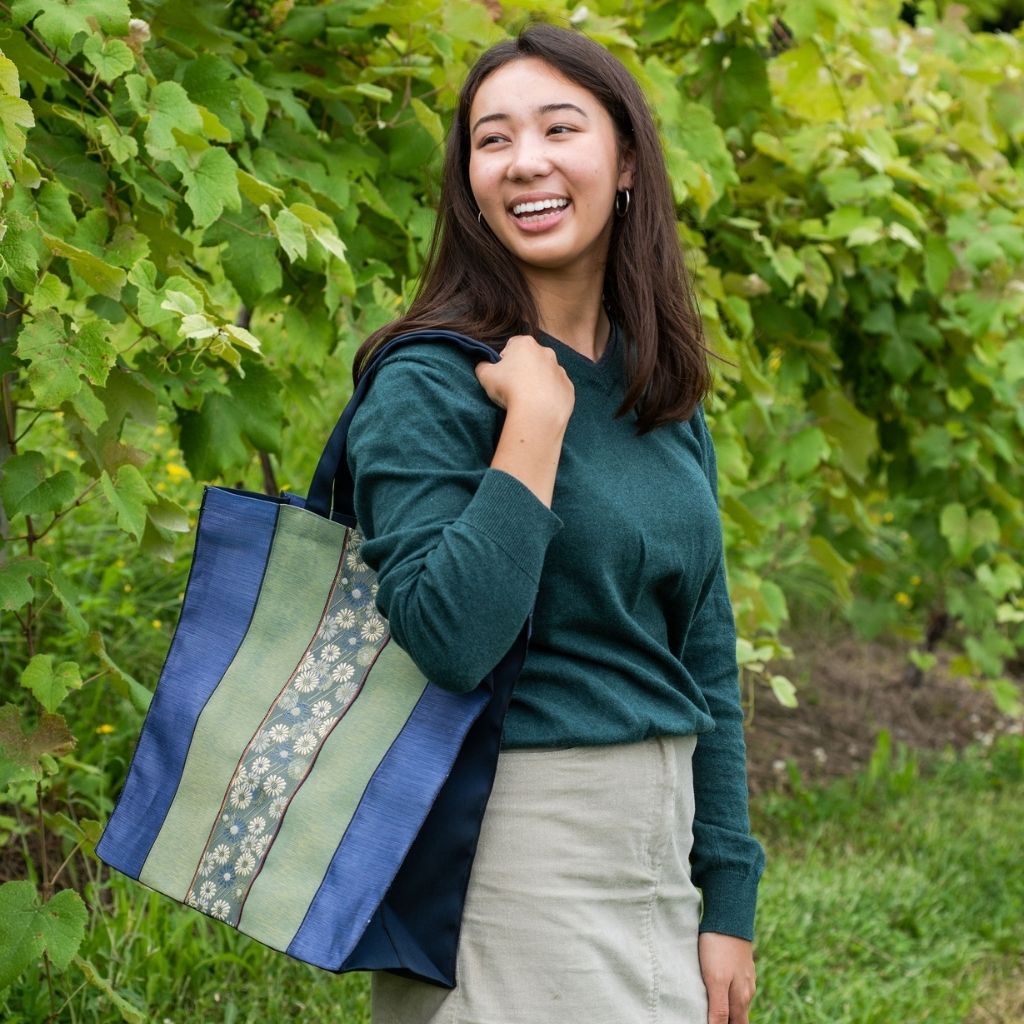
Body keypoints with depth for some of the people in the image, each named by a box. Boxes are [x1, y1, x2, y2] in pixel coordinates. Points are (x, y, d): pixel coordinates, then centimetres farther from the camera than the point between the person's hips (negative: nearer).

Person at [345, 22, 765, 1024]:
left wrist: (727, 901, 7)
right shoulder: (431, 383, -11)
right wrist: (533, 422, -23)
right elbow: (452, 639, -23)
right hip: (513, 854, -6)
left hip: (659, 839, 6)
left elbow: (705, 657, 10)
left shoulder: (664, 394, 7)